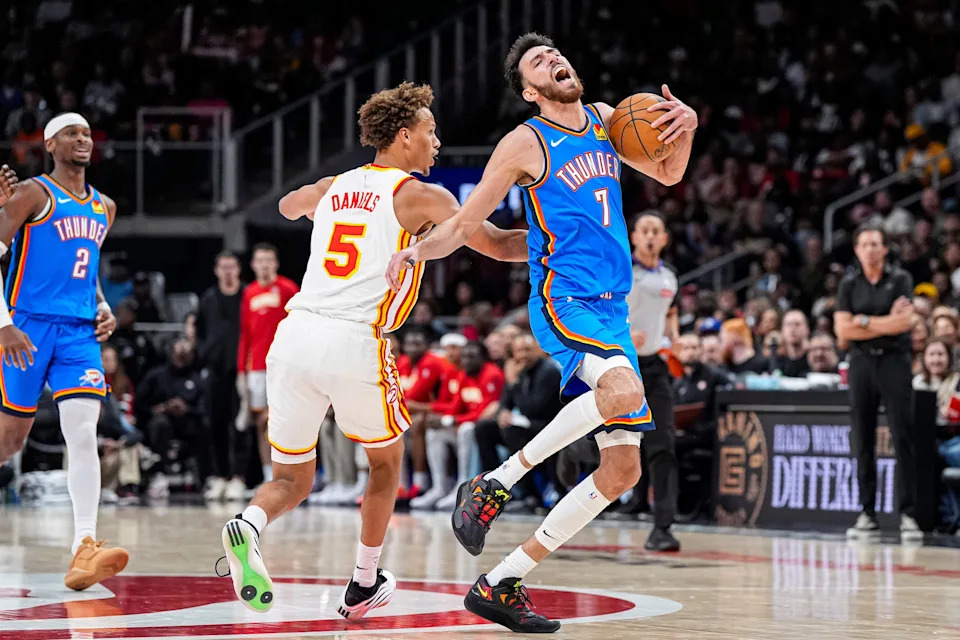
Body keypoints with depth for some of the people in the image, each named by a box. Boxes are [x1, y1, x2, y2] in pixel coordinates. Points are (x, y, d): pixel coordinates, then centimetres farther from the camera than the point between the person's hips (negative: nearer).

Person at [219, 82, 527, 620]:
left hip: (295, 334, 4)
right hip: (354, 344, -4)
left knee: (292, 479, 14)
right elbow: (500, 246, 7)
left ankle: (250, 526, -20)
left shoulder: (332, 188, 20)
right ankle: (364, 586, 28)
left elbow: (288, 207, 44)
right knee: (387, 460, 23)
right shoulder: (420, 197, 4)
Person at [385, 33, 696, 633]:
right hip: (563, 299, -7)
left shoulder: (604, 118, 14)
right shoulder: (526, 143, -4)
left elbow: (666, 173, 27)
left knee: (623, 470, 2)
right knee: (624, 389, -38)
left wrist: (685, 128, 6)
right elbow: (463, 227, -1)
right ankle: (495, 483, -23)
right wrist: (416, 250, -22)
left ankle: (501, 584, 5)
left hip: (611, 310, 7)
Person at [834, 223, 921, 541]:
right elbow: (843, 330, -2)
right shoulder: (849, 285, 9)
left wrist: (864, 321, -8)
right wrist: (886, 323, -8)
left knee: (903, 438, -8)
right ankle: (867, 514, 7)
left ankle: (907, 514, -8)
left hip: (894, 360, -3)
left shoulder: (900, 279, 2)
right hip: (861, 362, 3)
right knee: (863, 440, 2)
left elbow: (904, 322, -11)